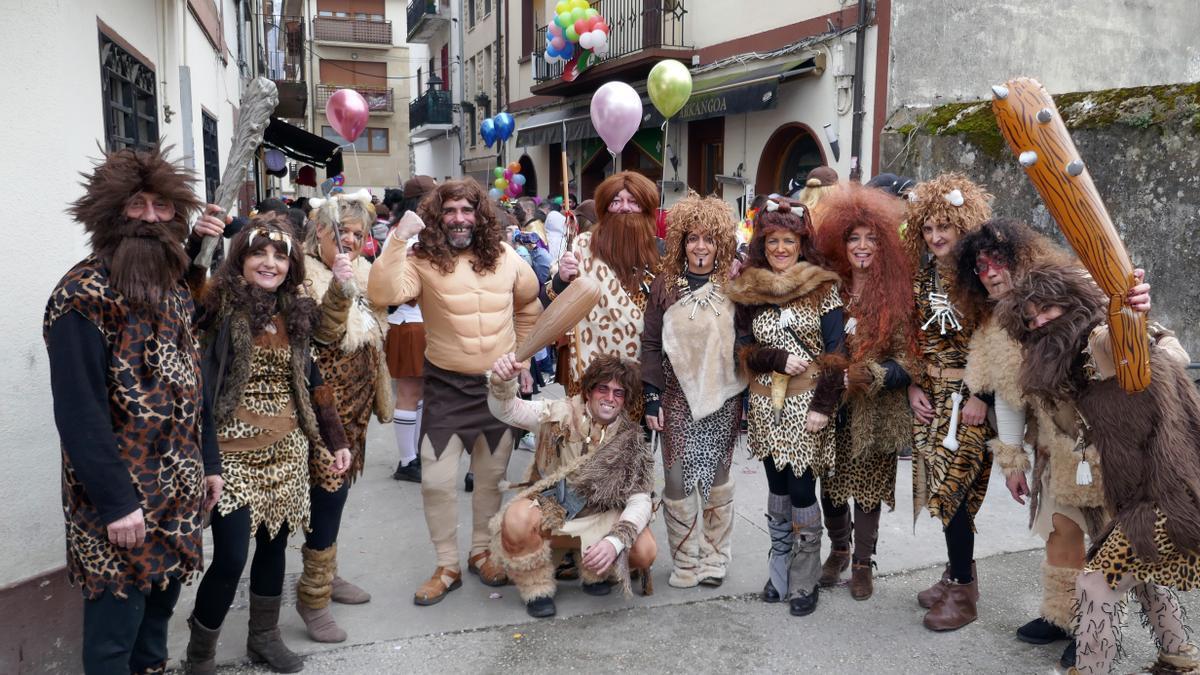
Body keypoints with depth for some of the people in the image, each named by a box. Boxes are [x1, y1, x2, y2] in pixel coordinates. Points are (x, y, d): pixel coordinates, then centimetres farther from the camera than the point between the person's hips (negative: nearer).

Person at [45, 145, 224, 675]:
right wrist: (116, 502, -20)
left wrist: (209, 463, 12)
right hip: (119, 497, -7)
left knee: (160, 604, 17)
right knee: (116, 622, 3)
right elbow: (78, 411, -20)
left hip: (177, 490, 7)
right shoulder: (83, 295, -15)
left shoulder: (175, 287, 10)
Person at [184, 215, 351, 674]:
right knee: (231, 557, -6)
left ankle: (265, 636, 35)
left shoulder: (296, 312, 8)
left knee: (275, 542, 15)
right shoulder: (221, 304, -8)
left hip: (287, 449, 6)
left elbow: (310, 380, 14)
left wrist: (335, 439, 14)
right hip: (234, 450, -5)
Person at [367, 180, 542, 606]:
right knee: (436, 480, -1)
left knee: (491, 477, 15)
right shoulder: (423, 262, -11)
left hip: (499, 383, 3)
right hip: (446, 386, -2)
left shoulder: (506, 258, 0)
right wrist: (399, 238, -32)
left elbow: (529, 306, 17)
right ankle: (447, 566, 19)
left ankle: (481, 552, 35)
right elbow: (384, 295, -29)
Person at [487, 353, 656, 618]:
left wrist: (615, 541, -33)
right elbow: (506, 410, -18)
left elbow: (640, 501, -15)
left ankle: (596, 573, 11)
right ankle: (536, 588, -5)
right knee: (517, 520, -35)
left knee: (644, 550, -24)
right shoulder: (560, 415, -9)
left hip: (598, 517, 2)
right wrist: (503, 382, -43)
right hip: (549, 505, -1)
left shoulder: (631, 441, -7)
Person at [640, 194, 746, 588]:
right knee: (677, 479, 0)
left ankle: (714, 558, 25)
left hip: (723, 398, 0)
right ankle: (685, 562, 16)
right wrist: (652, 397, -2)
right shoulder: (666, 284, 1)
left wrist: (747, 396, 0)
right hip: (678, 397, 0)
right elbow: (651, 344, 2)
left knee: (717, 479, 10)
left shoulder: (734, 285, 0)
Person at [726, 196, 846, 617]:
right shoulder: (747, 290, 6)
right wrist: (780, 359, -14)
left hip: (807, 404, -3)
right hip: (766, 404, 3)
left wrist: (824, 406, -12)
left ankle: (805, 583, 12)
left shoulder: (823, 287, -2)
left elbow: (835, 352, -5)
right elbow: (746, 350, 5)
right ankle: (779, 572, 25)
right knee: (777, 487, 12)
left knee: (801, 489, -3)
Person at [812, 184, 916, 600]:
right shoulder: (829, 287, 3)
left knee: (867, 488, 8)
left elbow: (908, 359, -7)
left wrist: (871, 376, -20)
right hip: (832, 408, 3)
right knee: (830, 485, 13)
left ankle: (862, 563, 28)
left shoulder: (896, 294, -5)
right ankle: (838, 549, 37)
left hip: (876, 413, -2)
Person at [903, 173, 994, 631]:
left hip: (970, 399, -6)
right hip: (929, 398, 6)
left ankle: (962, 591, 7)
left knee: (951, 487, -7)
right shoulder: (922, 278, 8)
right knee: (942, 487, 10)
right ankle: (958, 573, 26)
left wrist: (983, 397, -16)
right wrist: (913, 388, 2)